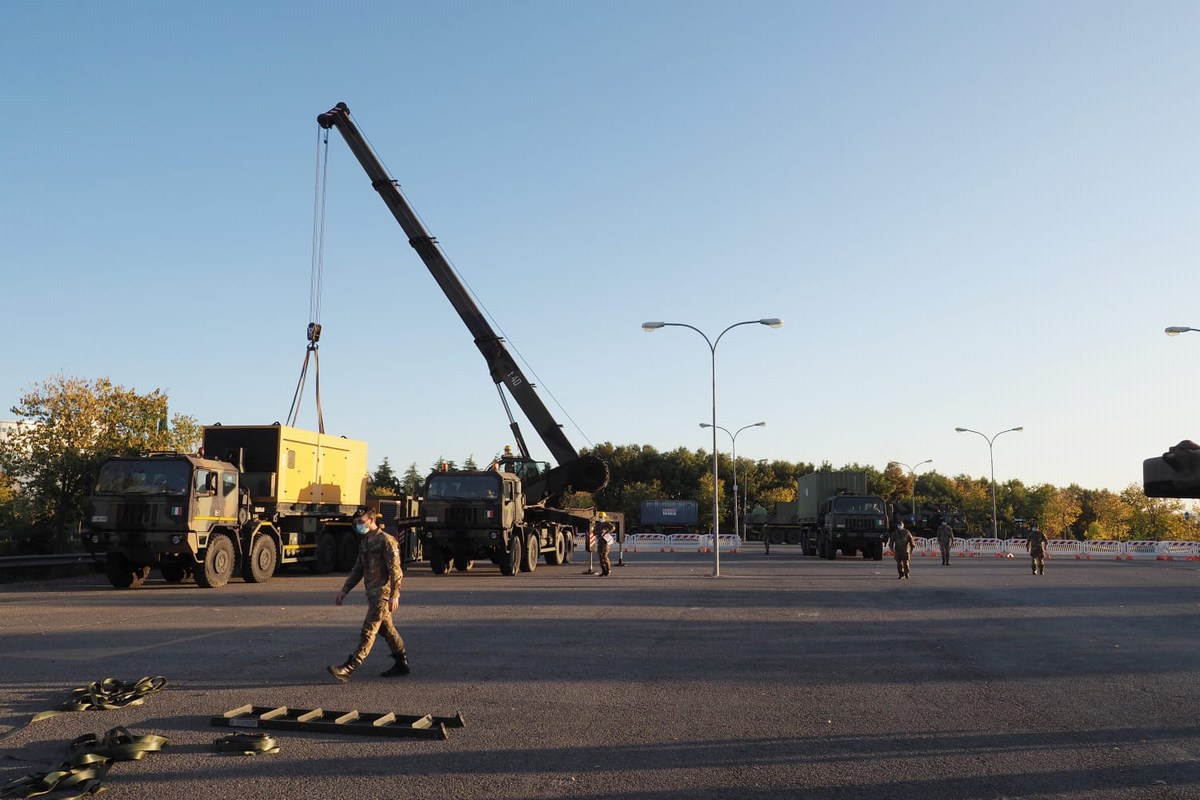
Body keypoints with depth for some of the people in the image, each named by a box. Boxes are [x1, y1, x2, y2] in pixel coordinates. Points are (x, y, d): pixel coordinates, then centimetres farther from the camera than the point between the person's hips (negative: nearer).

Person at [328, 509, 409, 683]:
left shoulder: (386, 541, -13)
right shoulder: (364, 542, 15)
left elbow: (395, 570, -17)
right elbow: (358, 569, 22)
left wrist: (394, 595, -22)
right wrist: (344, 590, 16)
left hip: (383, 593, -10)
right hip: (372, 593, 10)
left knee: (369, 630, -10)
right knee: (386, 629, 15)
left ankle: (348, 668, -14)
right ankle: (402, 664, 24)